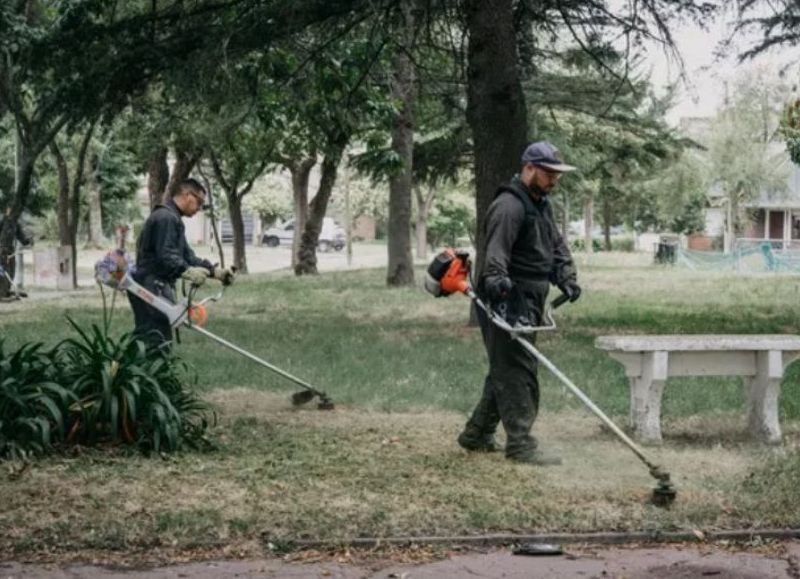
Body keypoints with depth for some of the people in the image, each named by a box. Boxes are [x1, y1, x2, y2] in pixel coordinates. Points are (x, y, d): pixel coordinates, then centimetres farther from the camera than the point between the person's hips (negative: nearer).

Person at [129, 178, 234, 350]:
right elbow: (165, 256, -23)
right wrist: (187, 271, -36)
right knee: (156, 342, -14)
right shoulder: (166, 218, -13)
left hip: (157, 289, 11)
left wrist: (214, 271, 10)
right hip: (152, 289, -11)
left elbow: (186, 255, 21)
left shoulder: (173, 219, 23)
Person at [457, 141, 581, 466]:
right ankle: (520, 445, -8)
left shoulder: (542, 206, 19)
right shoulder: (509, 206, -14)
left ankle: (476, 435, 26)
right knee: (517, 373, -10)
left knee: (506, 372, 16)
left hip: (528, 305, 10)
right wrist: (496, 279, -43)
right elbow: (495, 250, -27)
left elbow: (557, 247, 21)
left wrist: (567, 278, 6)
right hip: (506, 304, -10)